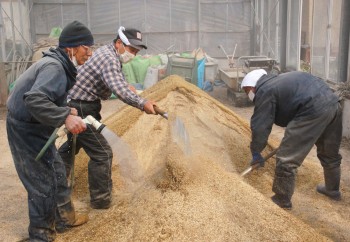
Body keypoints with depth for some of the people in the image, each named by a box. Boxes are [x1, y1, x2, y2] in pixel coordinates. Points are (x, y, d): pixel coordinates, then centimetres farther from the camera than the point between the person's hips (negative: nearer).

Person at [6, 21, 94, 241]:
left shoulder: (59, 64, 7)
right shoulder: (54, 67, -25)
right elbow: (34, 100, -38)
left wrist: (67, 110, 3)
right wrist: (65, 117, -39)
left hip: (34, 129, 10)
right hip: (26, 132, -10)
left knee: (57, 173, 19)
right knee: (43, 184, 0)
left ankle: (65, 218, 36)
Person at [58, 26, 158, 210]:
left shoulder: (109, 54, 9)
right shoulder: (108, 58, -23)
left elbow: (117, 82, 22)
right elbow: (118, 89, -38)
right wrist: (142, 104, -38)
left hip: (77, 106, 11)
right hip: (79, 110, -11)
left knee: (73, 144, 29)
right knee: (101, 153, -8)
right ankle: (101, 200, 5)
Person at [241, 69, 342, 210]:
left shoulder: (264, 92, 0)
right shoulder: (278, 81, 27)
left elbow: (260, 127, -2)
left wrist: (256, 152, 9)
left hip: (314, 110, -10)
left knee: (286, 159, 1)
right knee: (330, 153, 29)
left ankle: (282, 200, 14)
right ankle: (333, 189, 48)